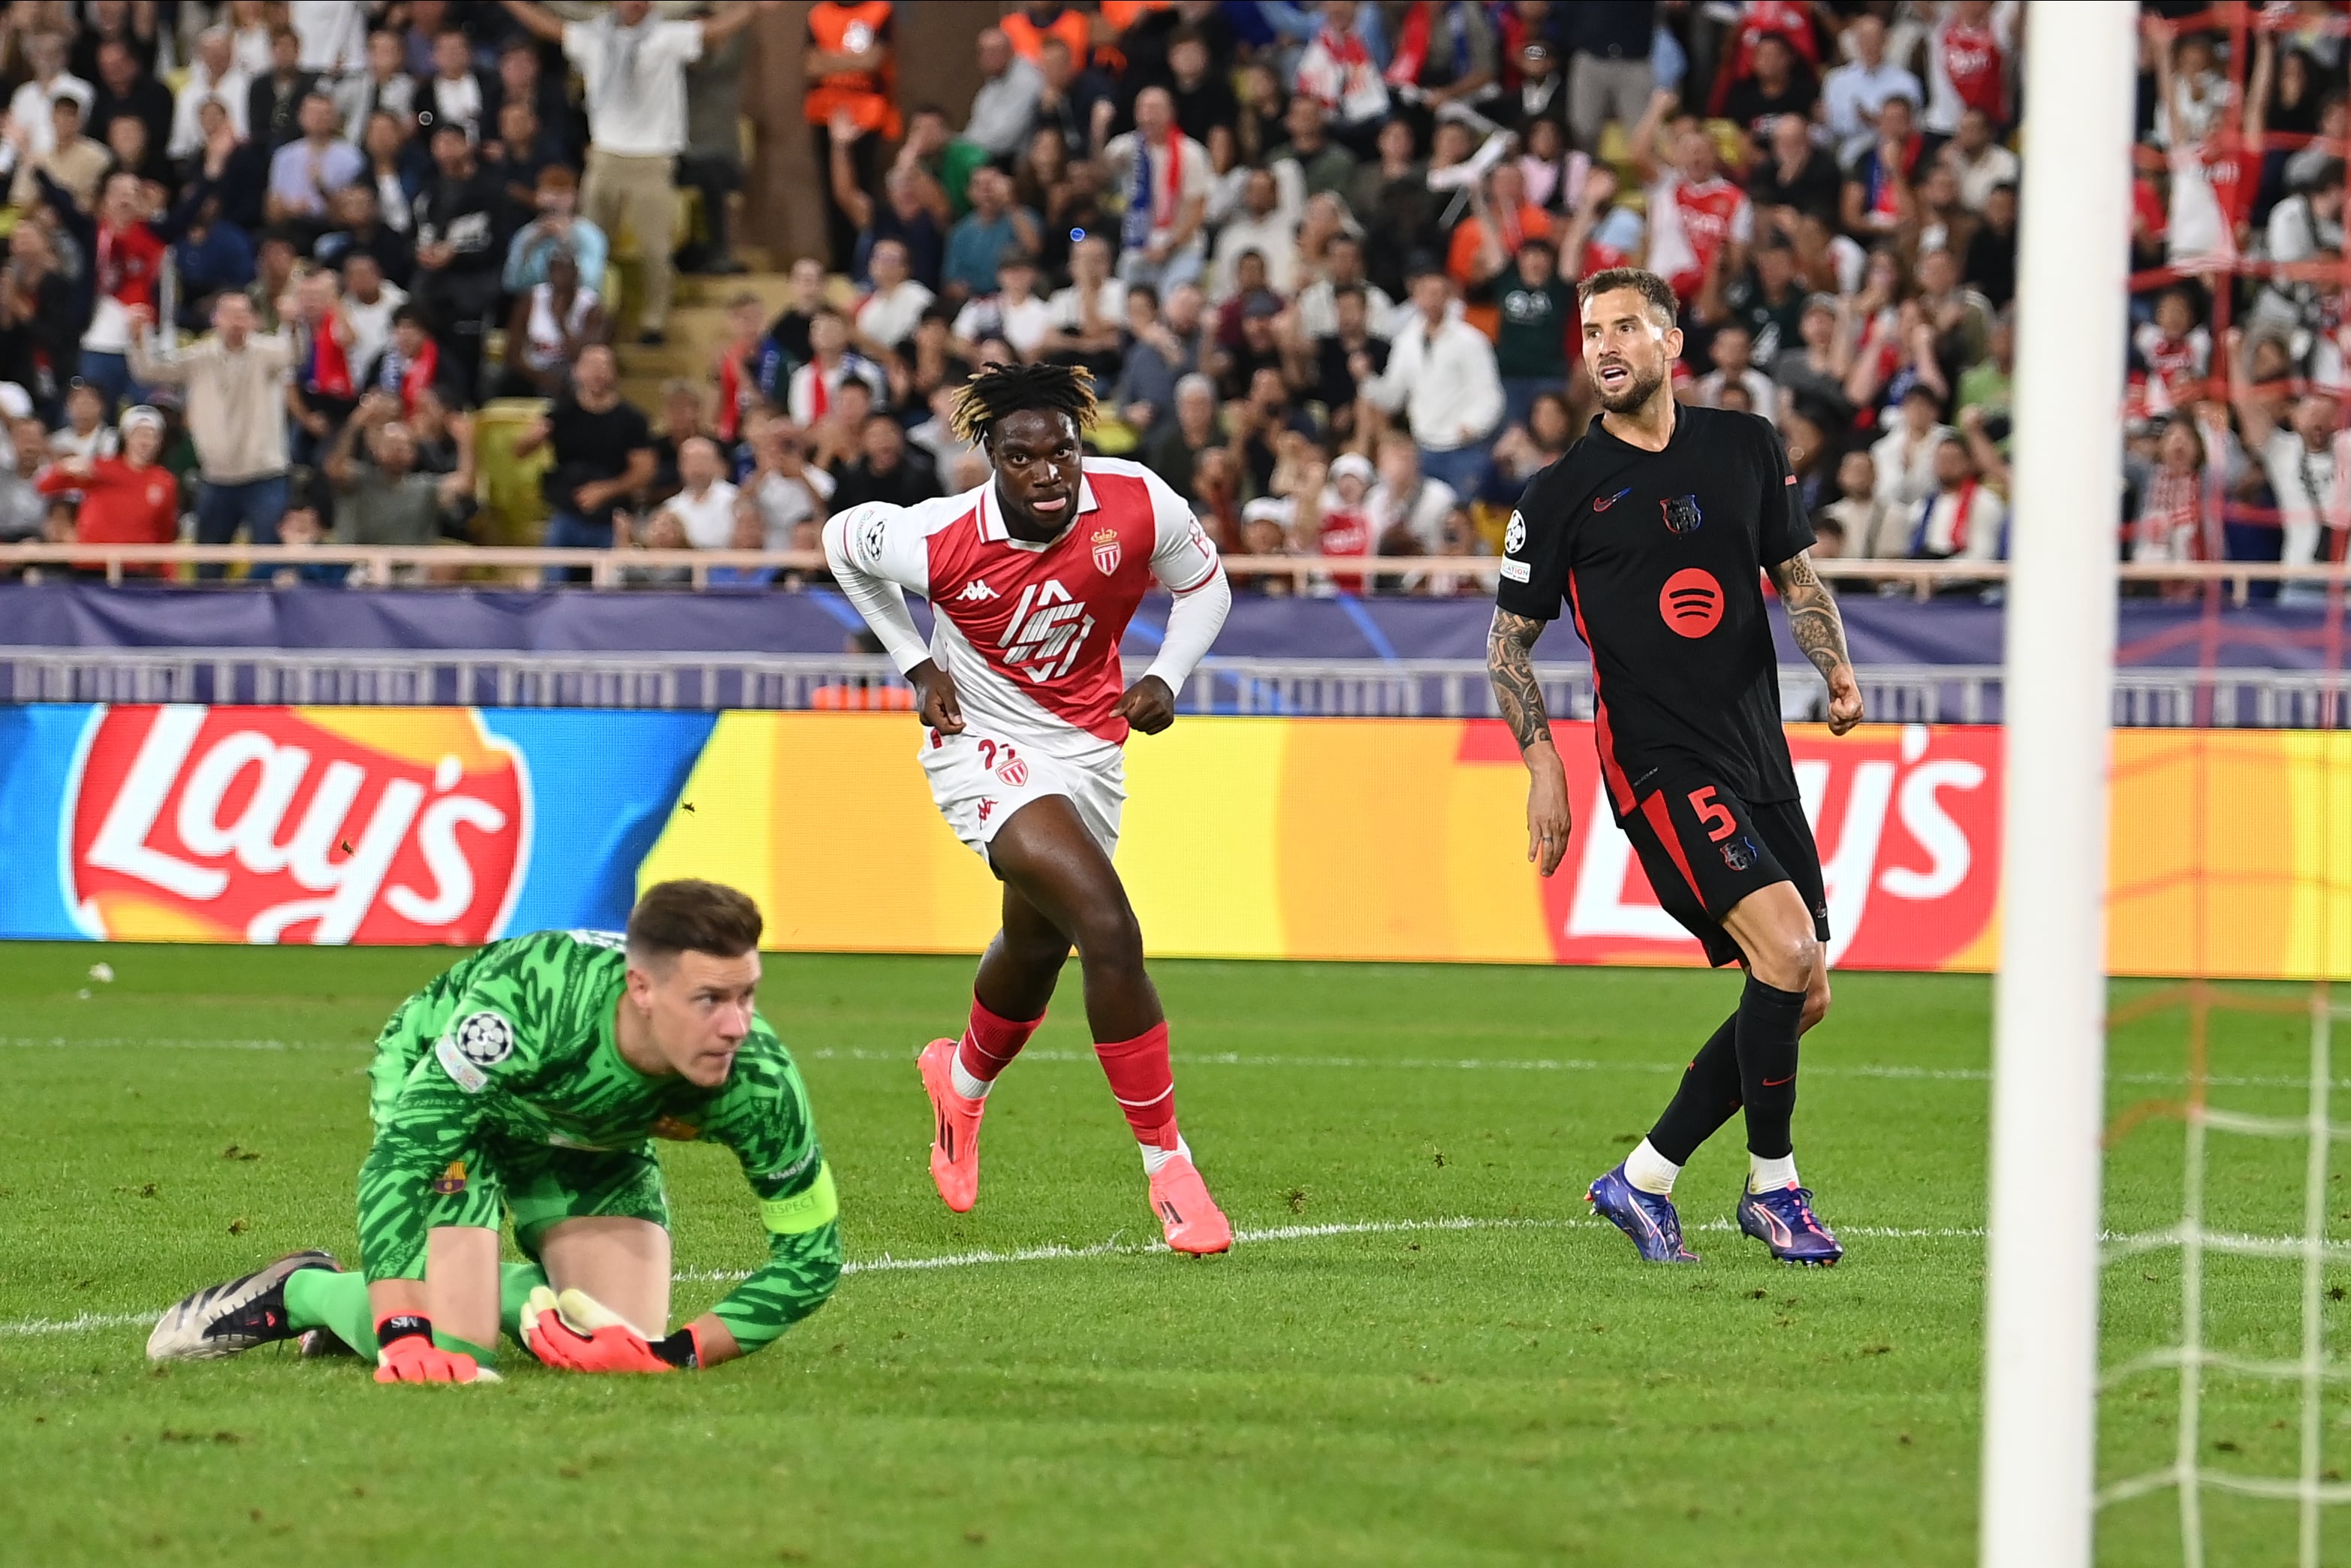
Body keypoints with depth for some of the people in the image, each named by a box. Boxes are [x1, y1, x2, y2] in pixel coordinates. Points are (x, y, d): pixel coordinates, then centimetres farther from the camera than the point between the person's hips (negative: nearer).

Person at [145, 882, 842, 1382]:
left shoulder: (757, 1080, -33)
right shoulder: (529, 999, -44)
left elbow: (811, 1251, -20)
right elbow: (400, 1156, -40)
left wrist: (680, 1354, -32)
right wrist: (402, 1337, -48)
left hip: (593, 1138, 4)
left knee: (625, 1346, -10)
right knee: (448, 1350, -22)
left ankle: (510, 1292, 19)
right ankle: (302, 1293, 8)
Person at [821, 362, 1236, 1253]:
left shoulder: (1139, 504, -18)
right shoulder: (939, 541, -24)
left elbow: (1203, 583, 3)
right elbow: (842, 543, -1)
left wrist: (1166, 678, -11)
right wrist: (917, 665, -3)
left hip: (1089, 745, 5)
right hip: (984, 745, -5)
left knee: (1037, 948, 24)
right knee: (1109, 930, -24)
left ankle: (963, 1079, 59)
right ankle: (1168, 1167, -15)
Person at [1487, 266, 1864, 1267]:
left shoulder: (1745, 448, 9)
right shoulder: (1565, 491, 0)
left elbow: (1795, 573, 19)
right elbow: (1509, 638, 7)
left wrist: (1836, 668, 0)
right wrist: (1542, 761, -5)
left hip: (1758, 756, 6)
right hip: (1658, 762, -6)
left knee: (1803, 996, 4)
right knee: (1784, 946, -22)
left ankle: (1644, 1180, 16)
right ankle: (1772, 1186, -7)